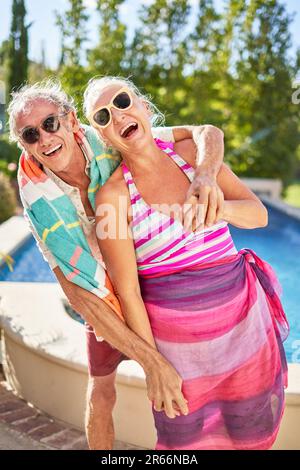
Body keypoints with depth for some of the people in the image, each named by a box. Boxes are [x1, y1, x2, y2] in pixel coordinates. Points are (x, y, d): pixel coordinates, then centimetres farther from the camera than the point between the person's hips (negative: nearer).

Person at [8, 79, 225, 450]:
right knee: (101, 393, 12)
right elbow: (77, 294, -29)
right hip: (104, 302, 0)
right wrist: (151, 361, -36)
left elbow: (207, 132, -23)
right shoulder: (39, 201, -25)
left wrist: (206, 175, -49)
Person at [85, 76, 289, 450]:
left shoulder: (192, 151, -2)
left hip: (244, 319, 3)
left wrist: (220, 208, -29)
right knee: (187, 438, 15)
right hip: (178, 340, -3)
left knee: (252, 430, 19)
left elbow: (259, 214, -7)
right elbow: (127, 292, -12)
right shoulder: (112, 195, -13)